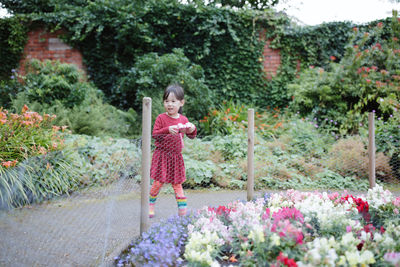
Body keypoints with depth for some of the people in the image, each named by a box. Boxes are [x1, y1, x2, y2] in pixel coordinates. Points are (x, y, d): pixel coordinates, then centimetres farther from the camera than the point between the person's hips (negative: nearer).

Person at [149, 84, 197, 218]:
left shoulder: (183, 119, 5)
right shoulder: (161, 118, -6)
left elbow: (191, 136, 10)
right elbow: (154, 134, -12)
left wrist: (192, 129, -13)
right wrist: (167, 130, -27)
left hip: (176, 156, 3)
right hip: (162, 155, -3)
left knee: (177, 183, 8)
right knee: (158, 182, -2)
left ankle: (182, 210, 11)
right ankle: (151, 205, 18)